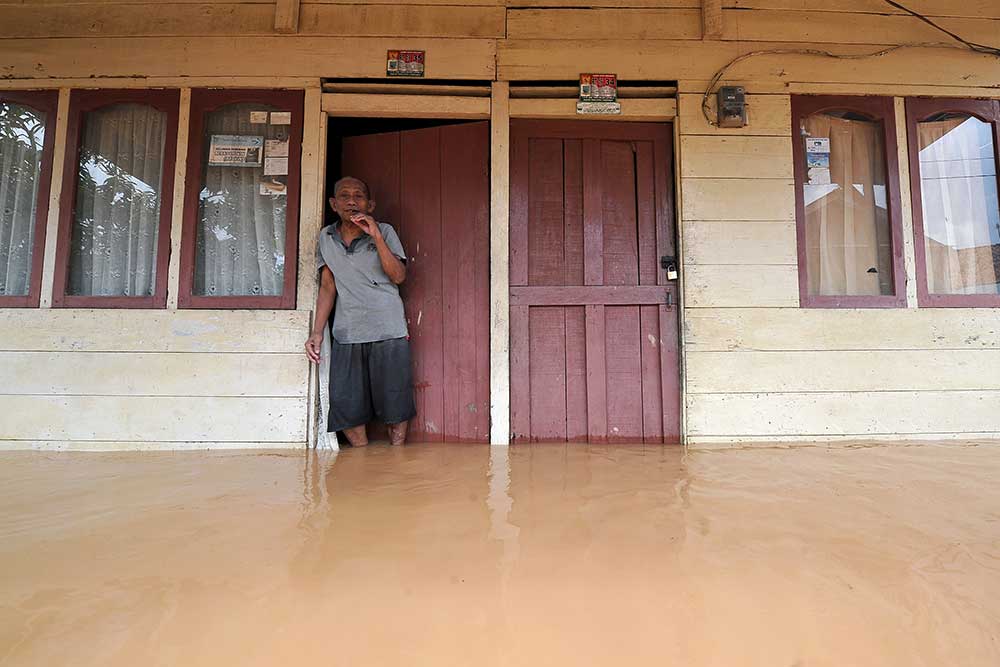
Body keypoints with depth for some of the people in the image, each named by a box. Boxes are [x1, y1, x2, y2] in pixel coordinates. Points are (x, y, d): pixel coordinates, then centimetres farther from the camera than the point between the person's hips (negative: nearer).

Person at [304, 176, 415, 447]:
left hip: (389, 332, -3)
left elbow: (398, 276, -10)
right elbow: (327, 286, 11)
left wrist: (376, 236, -19)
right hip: (346, 334, 3)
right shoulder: (326, 237, 9)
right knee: (345, 405, 1)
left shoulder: (385, 231, 0)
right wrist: (317, 332, 4)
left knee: (395, 402, 1)